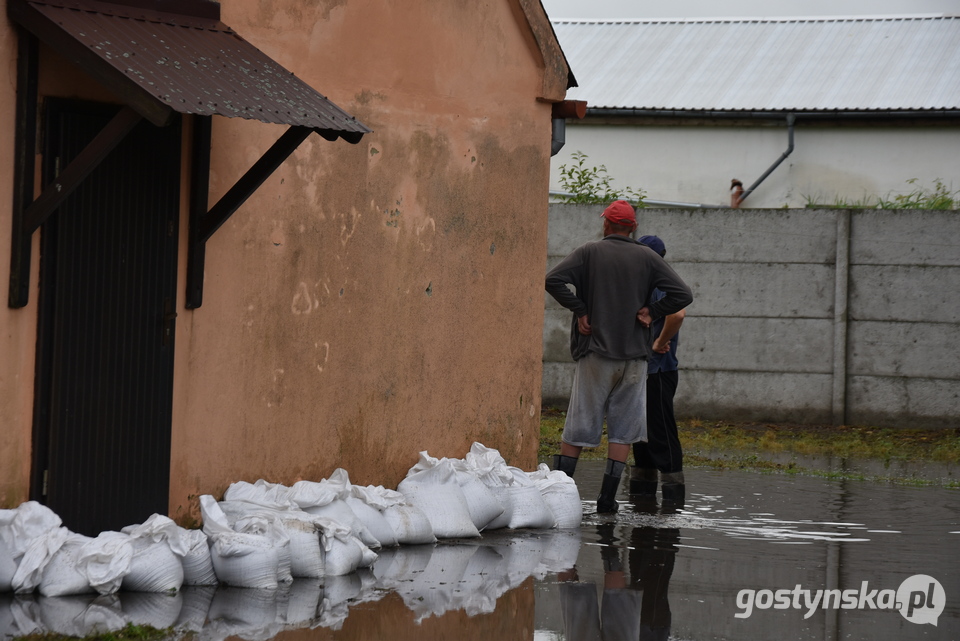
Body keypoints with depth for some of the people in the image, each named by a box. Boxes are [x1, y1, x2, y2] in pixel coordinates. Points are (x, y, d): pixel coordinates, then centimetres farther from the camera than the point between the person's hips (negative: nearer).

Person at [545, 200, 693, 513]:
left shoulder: (589, 252, 0)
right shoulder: (647, 258, 3)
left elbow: (553, 279, -13)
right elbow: (682, 294, -2)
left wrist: (580, 311, -5)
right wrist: (651, 311, 4)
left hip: (595, 351, -1)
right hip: (635, 355, 1)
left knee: (577, 429, 4)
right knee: (623, 430, 6)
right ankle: (607, 498, 2)